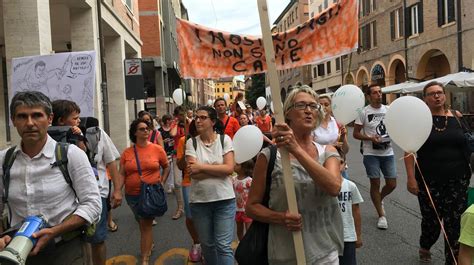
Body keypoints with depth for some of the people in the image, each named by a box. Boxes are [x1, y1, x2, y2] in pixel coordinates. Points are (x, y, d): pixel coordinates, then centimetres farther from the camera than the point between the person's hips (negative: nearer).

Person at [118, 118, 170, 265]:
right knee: (142, 223, 21)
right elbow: (122, 174, -2)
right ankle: (148, 245, 46)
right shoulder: (126, 152, -2)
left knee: (146, 224, -5)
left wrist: (162, 182, -4)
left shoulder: (157, 149, -6)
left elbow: (167, 167, 7)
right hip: (132, 195, 3)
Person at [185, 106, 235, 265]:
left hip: (224, 200, -1)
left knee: (224, 245, -2)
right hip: (199, 201, 2)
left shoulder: (225, 139, -2)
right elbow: (193, 173, -12)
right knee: (207, 245, 15)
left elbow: (229, 168, -13)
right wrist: (220, 168, -14)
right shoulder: (191, 142, -1)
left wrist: (202, 166, -14)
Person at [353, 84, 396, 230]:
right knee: (375, 183, 3)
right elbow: (356, 134, -3)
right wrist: (370, 138, -18)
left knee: (392, 184, 6)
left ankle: (379, 199, 38)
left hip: (388, 152, 4)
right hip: (371, 153, -4)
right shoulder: (364, 112, -6)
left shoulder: (389, 109, 6)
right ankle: (381, 215, 18)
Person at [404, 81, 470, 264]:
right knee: (431, 219, 10)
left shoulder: (457, 116, 5)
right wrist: (411, 177, -12)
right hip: (429, 180, -2)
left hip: (458, 180, 2)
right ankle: (424, 247, 40)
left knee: (455, 222, 3)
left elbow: (468, 144, 13)